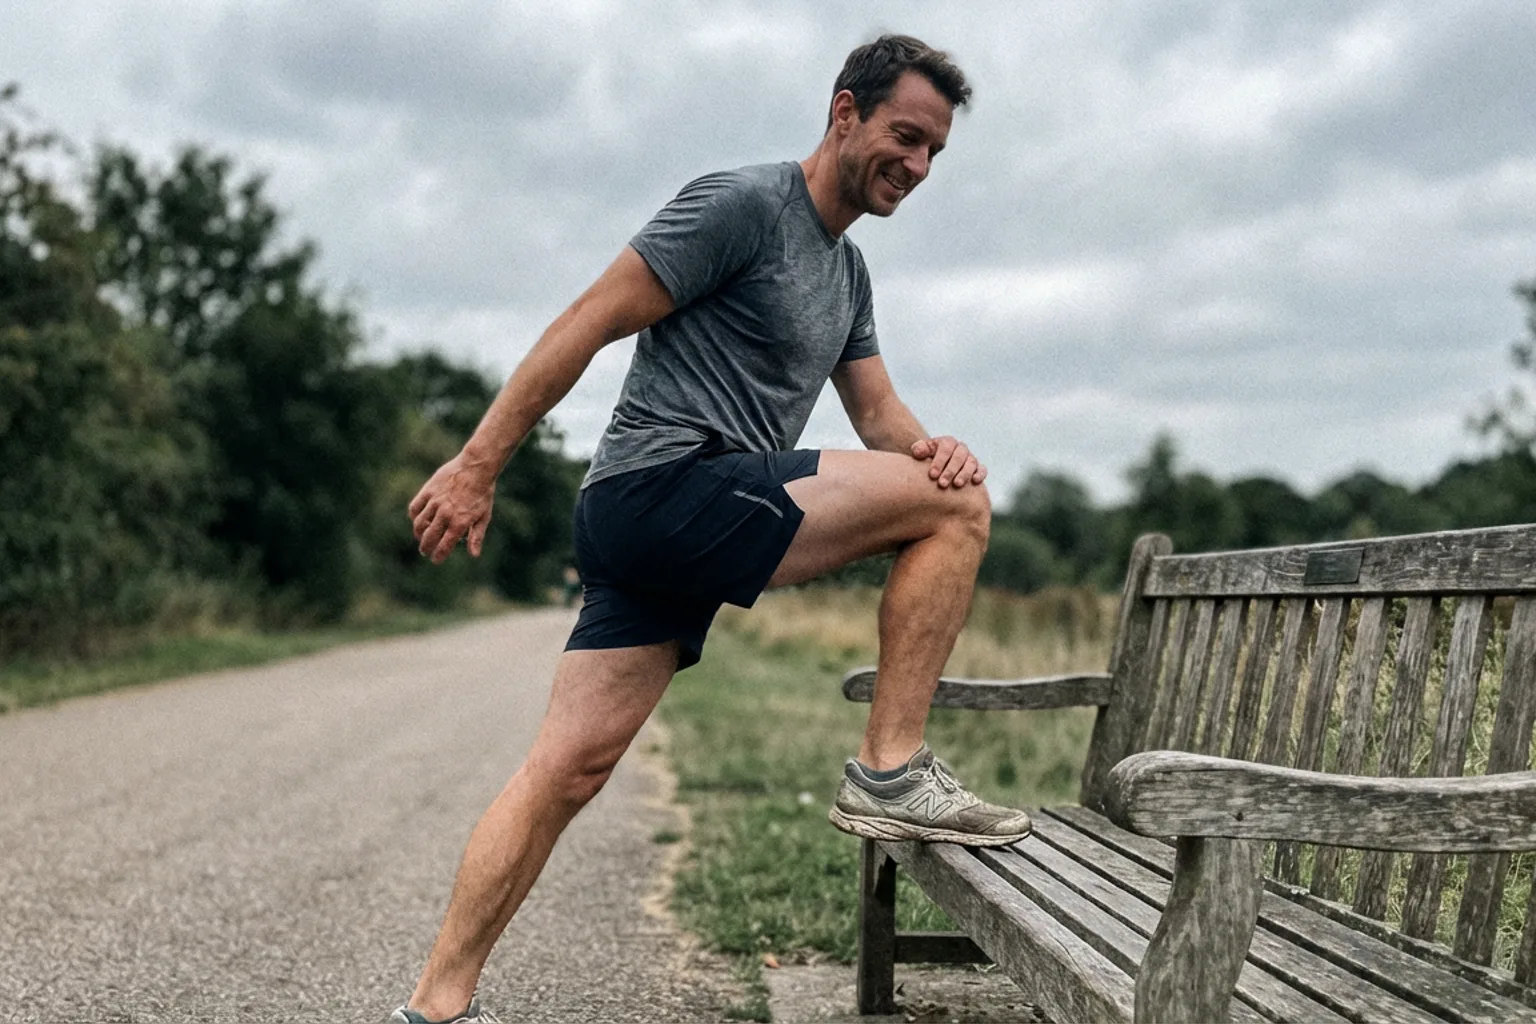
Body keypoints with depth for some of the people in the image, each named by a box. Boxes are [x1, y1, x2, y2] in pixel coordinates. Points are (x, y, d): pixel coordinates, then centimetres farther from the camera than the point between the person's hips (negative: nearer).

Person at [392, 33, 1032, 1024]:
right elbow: (588, 323, -10)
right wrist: (476, 467, -13)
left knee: (571, 767, 3)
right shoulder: (742, 206, -7)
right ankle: (891, 772, -7)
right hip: (667, 483, -9)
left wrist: (929, 445, -8)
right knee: (957, 508, -10)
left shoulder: (848, 272, 23)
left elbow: (880, 414, 17)